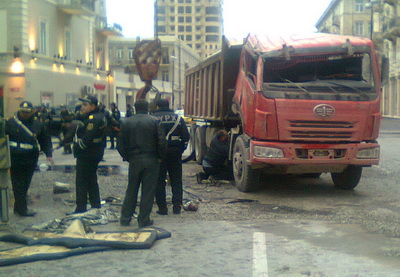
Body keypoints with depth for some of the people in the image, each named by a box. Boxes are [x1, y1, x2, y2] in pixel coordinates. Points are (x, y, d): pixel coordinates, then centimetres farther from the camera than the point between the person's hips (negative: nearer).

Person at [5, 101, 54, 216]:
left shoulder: (37, 124, 9)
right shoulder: (11, 122, -1)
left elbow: (45, 140, 14)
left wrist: (48, 154, 4)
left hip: (30, 159, 4)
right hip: (15, 158, -4)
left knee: (25, 185, 10)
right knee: (18, 185, -1)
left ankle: (18, 207, 22)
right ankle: (22, 209, 3)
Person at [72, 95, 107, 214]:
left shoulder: (92, 119, -20)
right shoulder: (100, 116, 12)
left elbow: (87, 139, -27)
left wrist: (76, 148, -15)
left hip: (86, 155, -10)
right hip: (95, 154, 10)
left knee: (81, 182, -3)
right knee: (92, 180, 18)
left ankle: (81, 209, 1)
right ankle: (96, 206, 25)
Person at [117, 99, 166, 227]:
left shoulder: (126, 122, 2)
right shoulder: (155, 121, -5)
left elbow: (120, 145, 1)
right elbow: (162, 142, -11)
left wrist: (126, 157, 11)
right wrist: (160, 157, 2)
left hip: (134, 160, 2)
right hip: (151, 160, -2)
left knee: (131, 190, 13)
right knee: (148, 191, 5)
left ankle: (125, 218, 17)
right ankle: (144, 220, 9)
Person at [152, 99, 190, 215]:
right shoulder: (178, 118, 6)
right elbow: (186, 137, 3)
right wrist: (180, 150, 10)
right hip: (175, 153, 2)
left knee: (159, 181, 5)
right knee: (176, 180, 11)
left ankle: (162, 208, 4)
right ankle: (177, 207, 11)